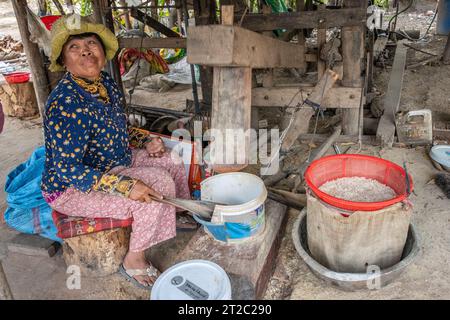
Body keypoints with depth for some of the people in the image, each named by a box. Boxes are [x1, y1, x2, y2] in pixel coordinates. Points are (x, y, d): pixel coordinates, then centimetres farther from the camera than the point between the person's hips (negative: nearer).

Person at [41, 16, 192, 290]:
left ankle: (180, 215, 31)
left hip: (113, 163, 9)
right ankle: (134, 262, -5)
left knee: (172, 159, 8)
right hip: (72, 188, -8)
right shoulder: (67, 103, -28)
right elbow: (66, 170, -29)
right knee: (157, 184, -24)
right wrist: (125, 185, -35)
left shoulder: (106, 83, -2)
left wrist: (145, 143, -3)